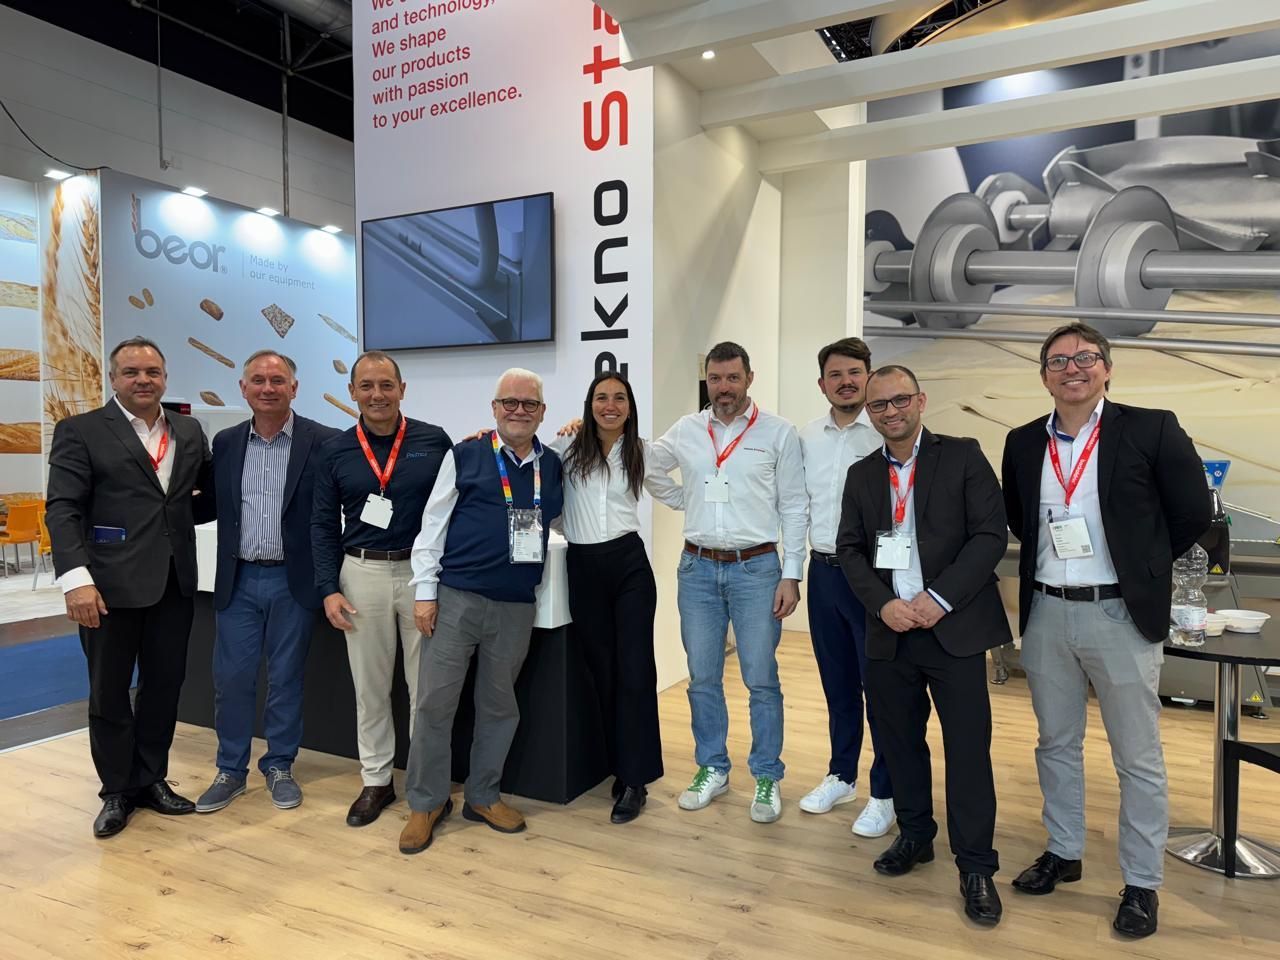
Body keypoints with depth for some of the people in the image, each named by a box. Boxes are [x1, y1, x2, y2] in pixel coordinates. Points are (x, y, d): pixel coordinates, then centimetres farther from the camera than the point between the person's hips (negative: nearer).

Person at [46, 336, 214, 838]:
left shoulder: (189, 432, 10)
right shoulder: (80, 431, -3)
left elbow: (208, 497, 20)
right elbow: (63, 510, -10)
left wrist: (208, 501, -1)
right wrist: (76, 578, -19)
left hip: (174, 581, 4)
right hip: (111, 583, -4)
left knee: (165, 685, 13)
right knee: (109, 691, 10)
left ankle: (151, 779, 30)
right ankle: (117, 791, 26)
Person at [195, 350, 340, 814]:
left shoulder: (323, 442, -7)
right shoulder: (225, 442, 6)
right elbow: (214, 506, 13)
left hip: (293, 581, -3)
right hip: (238, 580, 3)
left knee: (285, 678, 10)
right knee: (231, 679, 9)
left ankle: (279, 766, 27)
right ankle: (231, 770, 27)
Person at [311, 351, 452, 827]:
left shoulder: (435, 441, -3)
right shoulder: (335, 450, 3)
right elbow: (324, 524, 5)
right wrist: (329, 589, -2)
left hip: (423, 571, -2)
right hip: (362, 574, 2)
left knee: (426, 684, 8)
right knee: (369, 686, 12)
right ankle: (376, 781, 28)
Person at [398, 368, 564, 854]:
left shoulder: (553, 465, 9)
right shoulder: (464, 456, -1)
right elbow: (433, 525, -2)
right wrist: (425, 591, -7)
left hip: (516, 607, 3)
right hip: (456, 597, -3)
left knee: (499, 705, 14)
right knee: (435, 702, 3)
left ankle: (483, 796, 31)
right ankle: (426, 802, 20)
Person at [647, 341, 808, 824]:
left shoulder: (778, 433, -3)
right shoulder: (685, 431, 5)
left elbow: (794, 508, -2)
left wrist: (791, 575, -7)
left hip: (756, 568, -3)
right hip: (697, 568, 3)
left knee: (761, 679, 3)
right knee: (702, 677, 11)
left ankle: (766, 778, 20)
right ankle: (711, 769, 28)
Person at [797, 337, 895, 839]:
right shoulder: (807, 436, 7)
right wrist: (811, 549, 9)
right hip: (823, 570, 5)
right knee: (837, 683, 17)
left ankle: (884, 793, 20)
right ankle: (841, 776, 34)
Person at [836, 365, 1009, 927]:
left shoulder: (962, 456, -1)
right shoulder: (862, 474, 10)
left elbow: (991, 535, -8)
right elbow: (849, 549, 7)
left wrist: (940, 599, -16)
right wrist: (883, 604, -9)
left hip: (954, 627, -4)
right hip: (889, 630, 4)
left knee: (968, 747, 1)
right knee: (900, 741, 14)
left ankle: (975, 866, 15)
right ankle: (915, 835, 34)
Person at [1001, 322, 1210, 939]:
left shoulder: (1152, 430, -7)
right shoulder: (1023, 443, 5)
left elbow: (1193, 514, -1)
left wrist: (1140, 566, 4)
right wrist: (1054, 561, 9)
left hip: (1120, 615, -3)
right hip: (1046, 615, 4)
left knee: (1138, 759, 8)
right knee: (1056, 744, 16)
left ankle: (1142, 883, 24)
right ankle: (1063, 852, 34)